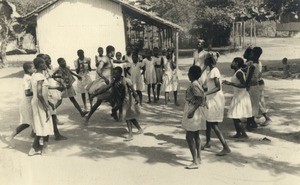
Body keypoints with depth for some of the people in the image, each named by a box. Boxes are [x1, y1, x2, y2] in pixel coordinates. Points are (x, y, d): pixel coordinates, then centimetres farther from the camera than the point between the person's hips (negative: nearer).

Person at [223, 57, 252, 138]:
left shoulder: (239, 73, -18)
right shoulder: (237, 72, 10)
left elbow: (244, 85, -27)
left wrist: (230, 83, -31)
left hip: (241, 97, -10)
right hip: (237, 96, 10)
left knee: (235, 117, -8)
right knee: (235, 117, 14)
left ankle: (244, 134, -1)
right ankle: (238, 133, 22)